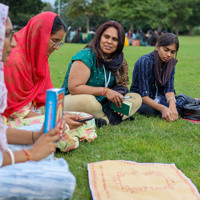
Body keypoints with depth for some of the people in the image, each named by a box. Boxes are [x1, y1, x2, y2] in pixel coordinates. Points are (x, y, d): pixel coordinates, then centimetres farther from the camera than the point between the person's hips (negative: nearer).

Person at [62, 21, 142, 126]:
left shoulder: (118, 60, 2)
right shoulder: (86, 56, -19)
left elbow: (120, 86, 10)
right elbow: (73, 88, -25)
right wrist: (105, 91, -24)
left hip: (101, 102, 7)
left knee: (137, 99, -3)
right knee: (86, 101, -40)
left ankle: (106, 119, -21)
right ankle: (110, 117, -11)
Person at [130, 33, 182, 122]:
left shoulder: (171, 62, -5)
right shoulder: (145, 61, -24)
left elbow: (169, 89, -10)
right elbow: (143, 95, -27)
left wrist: (172, 104, -33)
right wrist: (163, 108, -42)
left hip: (158, 98, 4)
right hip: (140, 99, -4)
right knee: (150, 110, -37)